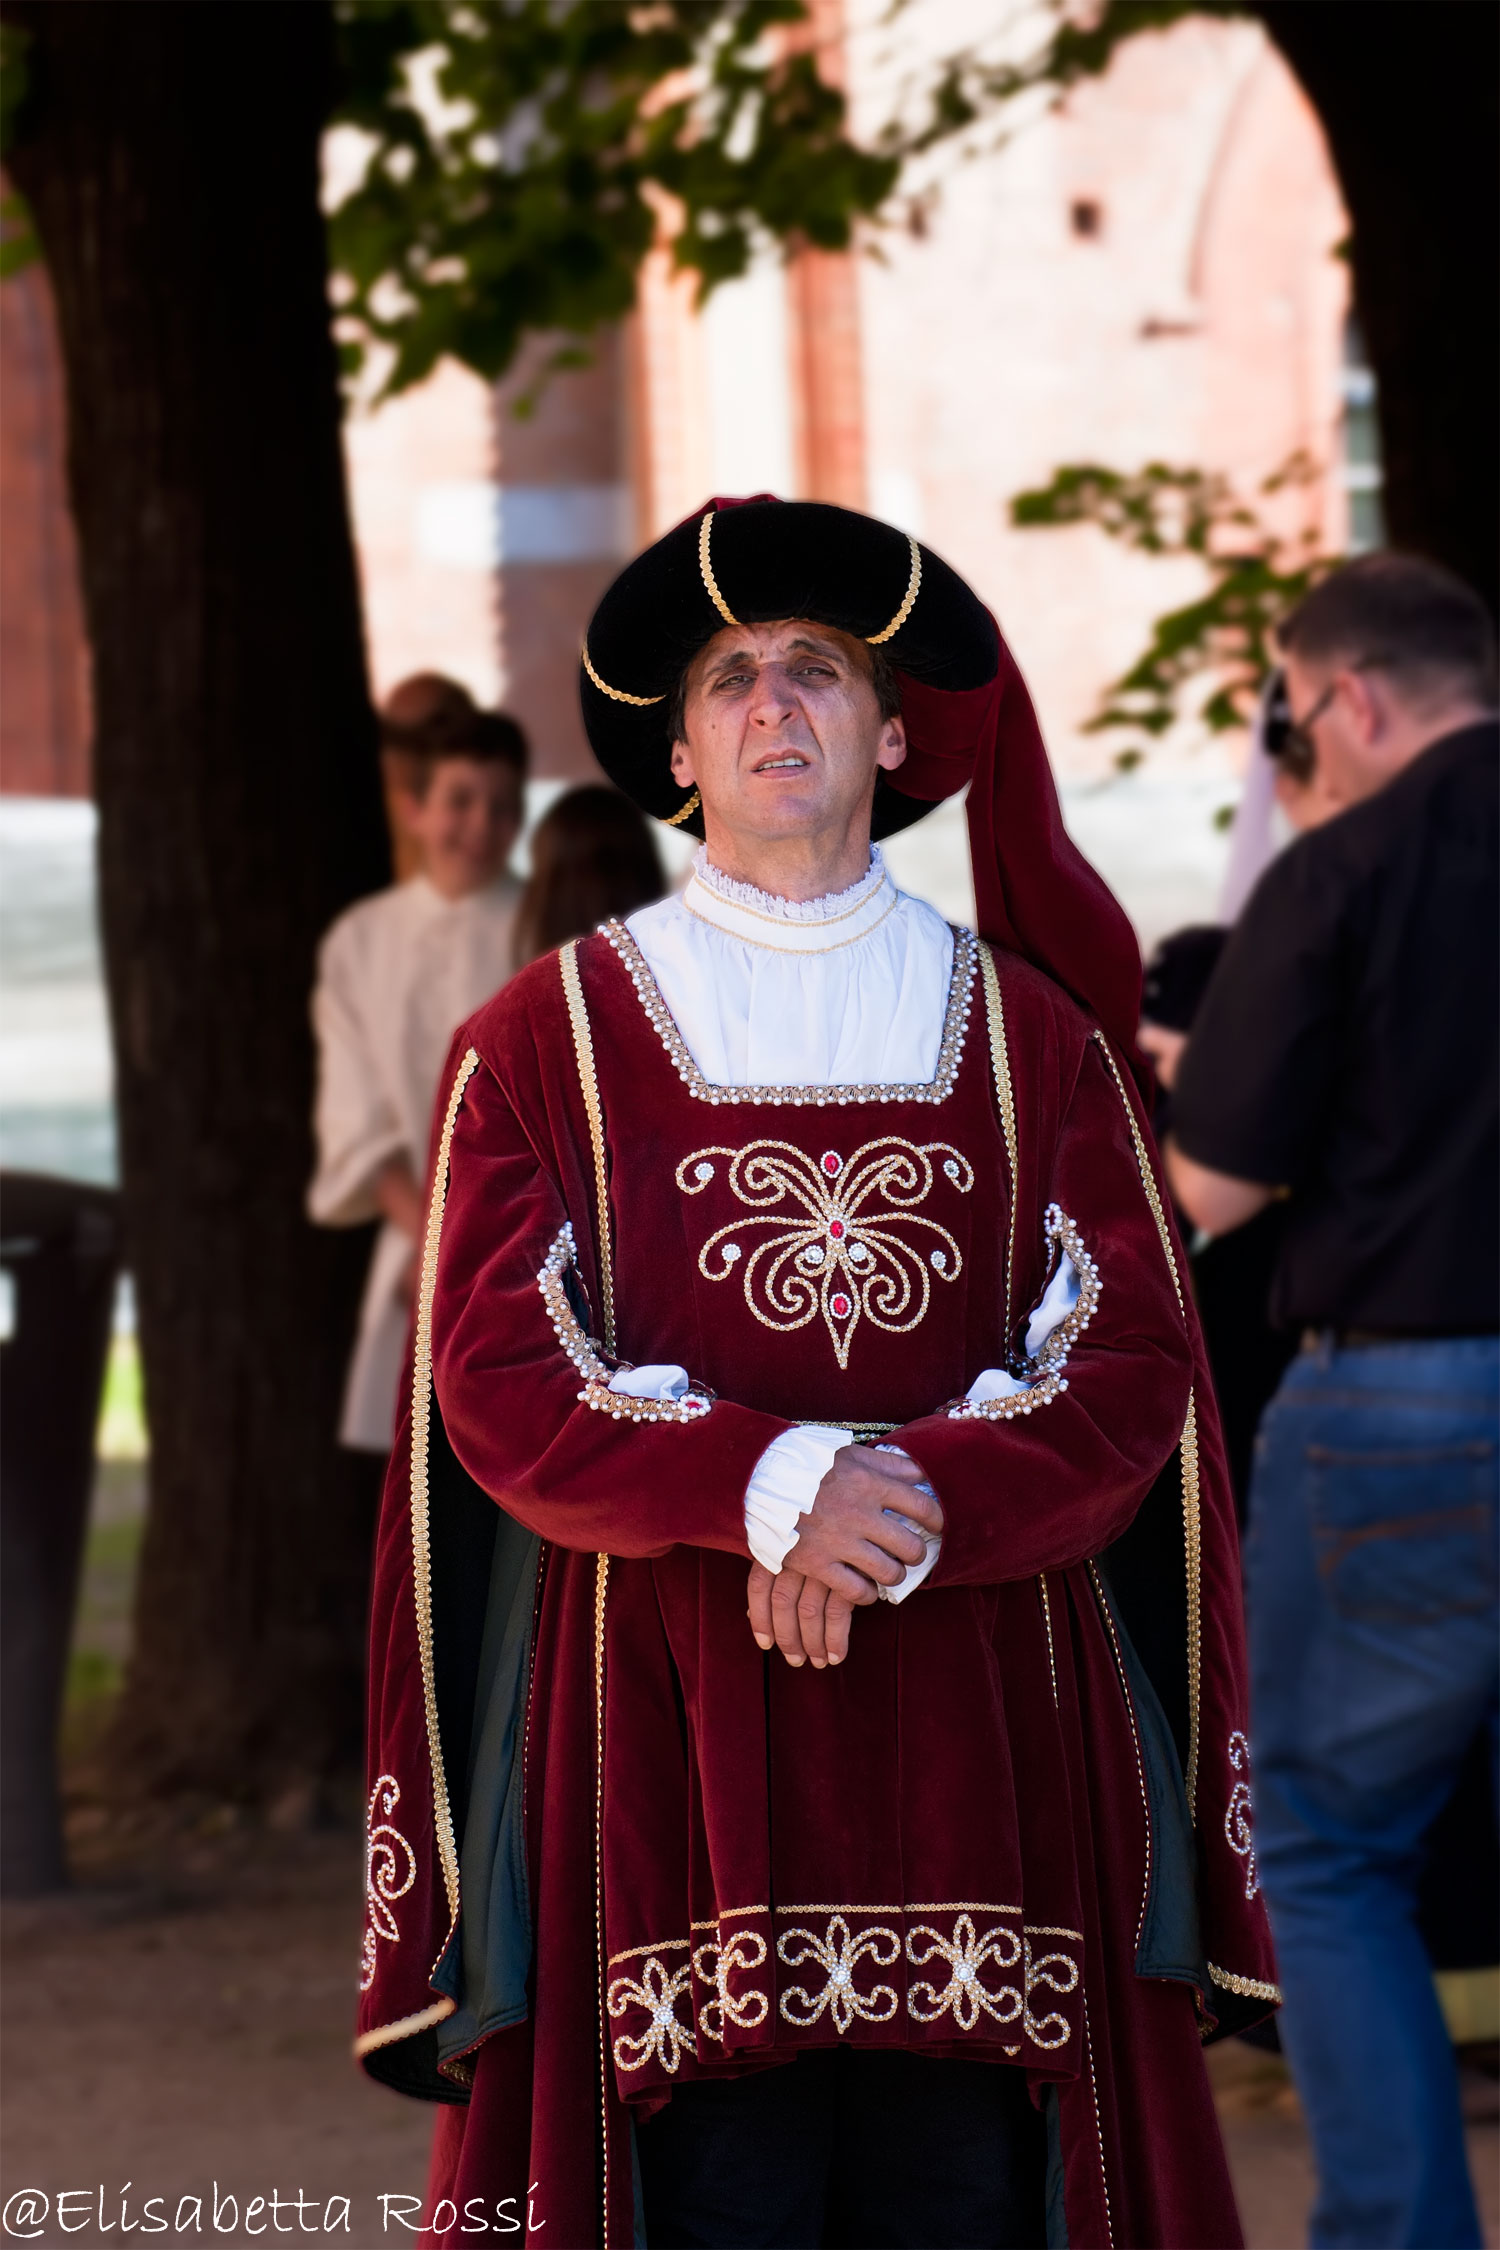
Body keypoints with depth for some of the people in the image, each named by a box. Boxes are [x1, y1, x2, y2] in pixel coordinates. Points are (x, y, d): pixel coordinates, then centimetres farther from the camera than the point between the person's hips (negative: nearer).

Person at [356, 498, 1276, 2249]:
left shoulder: (1032, 1035, 13)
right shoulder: (544, 1040, 9)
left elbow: (1138, 1374, 3)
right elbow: (499, 1384, -2)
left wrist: (912, 1518, -14)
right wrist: (773, 1479, -17)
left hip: (983, 1736, 1)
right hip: (670, 1751, -1)